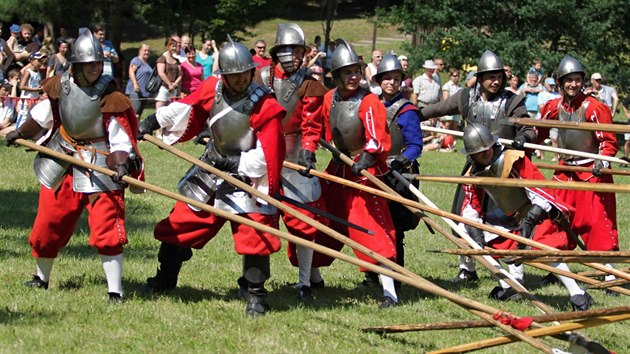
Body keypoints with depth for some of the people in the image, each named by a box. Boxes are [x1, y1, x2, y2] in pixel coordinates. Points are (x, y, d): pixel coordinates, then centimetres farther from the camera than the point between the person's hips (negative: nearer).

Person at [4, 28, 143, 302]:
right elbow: (42, 116, 19)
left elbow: (120, 139, -18)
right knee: (47, 225, 14)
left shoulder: (109, 97, -16)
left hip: (99, 165, -5)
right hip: (62, 161, 5)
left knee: (106, 228, -14)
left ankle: (115, 290, -9)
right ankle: (42, 277, 38)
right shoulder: (61, 87, -2)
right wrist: (21, 133, 25)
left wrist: (121, 164, -33)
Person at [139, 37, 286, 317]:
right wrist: (153, 122, -3)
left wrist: (235, 163, -23)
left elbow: (268, 155, -20)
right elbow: (185, 110, 5)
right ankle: (165, 279, 32)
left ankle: (255, 295, -1)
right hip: (211, 168, 5)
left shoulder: (265, 105, -19)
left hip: (247, 175, -5)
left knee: (254, 235, -14)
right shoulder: (212, 89, -6)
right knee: (180, 223, 12)